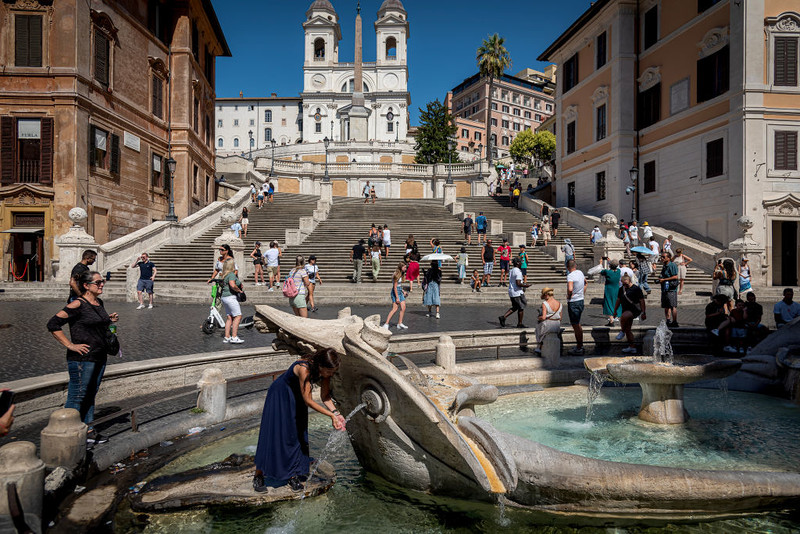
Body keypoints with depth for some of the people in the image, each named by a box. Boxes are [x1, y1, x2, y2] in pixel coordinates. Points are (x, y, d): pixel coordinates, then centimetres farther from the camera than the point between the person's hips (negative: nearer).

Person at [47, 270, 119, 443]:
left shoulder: (99, 303, 12)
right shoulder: (77, 305, -14)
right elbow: (53, 325, -16)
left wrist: (110, 320, 6)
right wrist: (70, 345, -17)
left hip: (100, 357, 9)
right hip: (82, 358, -8)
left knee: (90, 395, 16)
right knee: (77, 396, -2)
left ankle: (88, 431, 25)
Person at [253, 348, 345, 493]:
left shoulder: (324, 371, -18)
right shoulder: (304, 368, -38)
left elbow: (325, 397, -8)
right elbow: (308, 401, -34)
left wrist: (336, 413, -25)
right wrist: (331, 415, -34)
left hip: (296, 399, 6)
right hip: (279, 396, -6)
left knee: (298, 436, 4)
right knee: (273, 435, -5)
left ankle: (293, 475, 15)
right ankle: (258, 476, 9)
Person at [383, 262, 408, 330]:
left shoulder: (401, 274, 12)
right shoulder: (396, 275, -16)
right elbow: (395, 287, -18)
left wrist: (403, 292, 20)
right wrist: (397, 297, -20)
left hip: (400, 292, 9)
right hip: (395, 292, -9)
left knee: (403, 308, 5)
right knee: (395, 309, -14)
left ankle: (400, 324, 11)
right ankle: (386, 324, -15)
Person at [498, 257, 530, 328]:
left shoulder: (511, 271, 13)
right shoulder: (518, 272, -17)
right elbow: (518, 283, -25)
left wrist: (522, 286, 20)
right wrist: (526, 286, -10)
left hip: (511, 292, 9)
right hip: (517, 293, -9)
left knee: (514, 307, 17)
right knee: (521, 308, 4)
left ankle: (503, 317, 4)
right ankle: (520, 324, 11)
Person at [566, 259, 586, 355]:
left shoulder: (570, 276, -19)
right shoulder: (580, 273, 7)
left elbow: (570, 289, -35)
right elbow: (585, 283, 28)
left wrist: (568, 296, -15)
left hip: (573, 302, -8)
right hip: (581, 300, 8)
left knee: (576, 326, -1)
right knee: (578, 325, 20)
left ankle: (579, 349, 5)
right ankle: (580, 345, 30)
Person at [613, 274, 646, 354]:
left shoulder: (636, 289, -7)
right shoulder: (621, 289, 10)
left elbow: (642, 301, -7)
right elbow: (618, 300, 20)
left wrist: (643, 313, -10)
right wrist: (615, 311, 19)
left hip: (635, 310, -7)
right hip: (626, 311, 7)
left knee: (623, 316, -36)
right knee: (628, 330, 7)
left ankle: (622, 332, -15)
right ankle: (632, 347, 15)